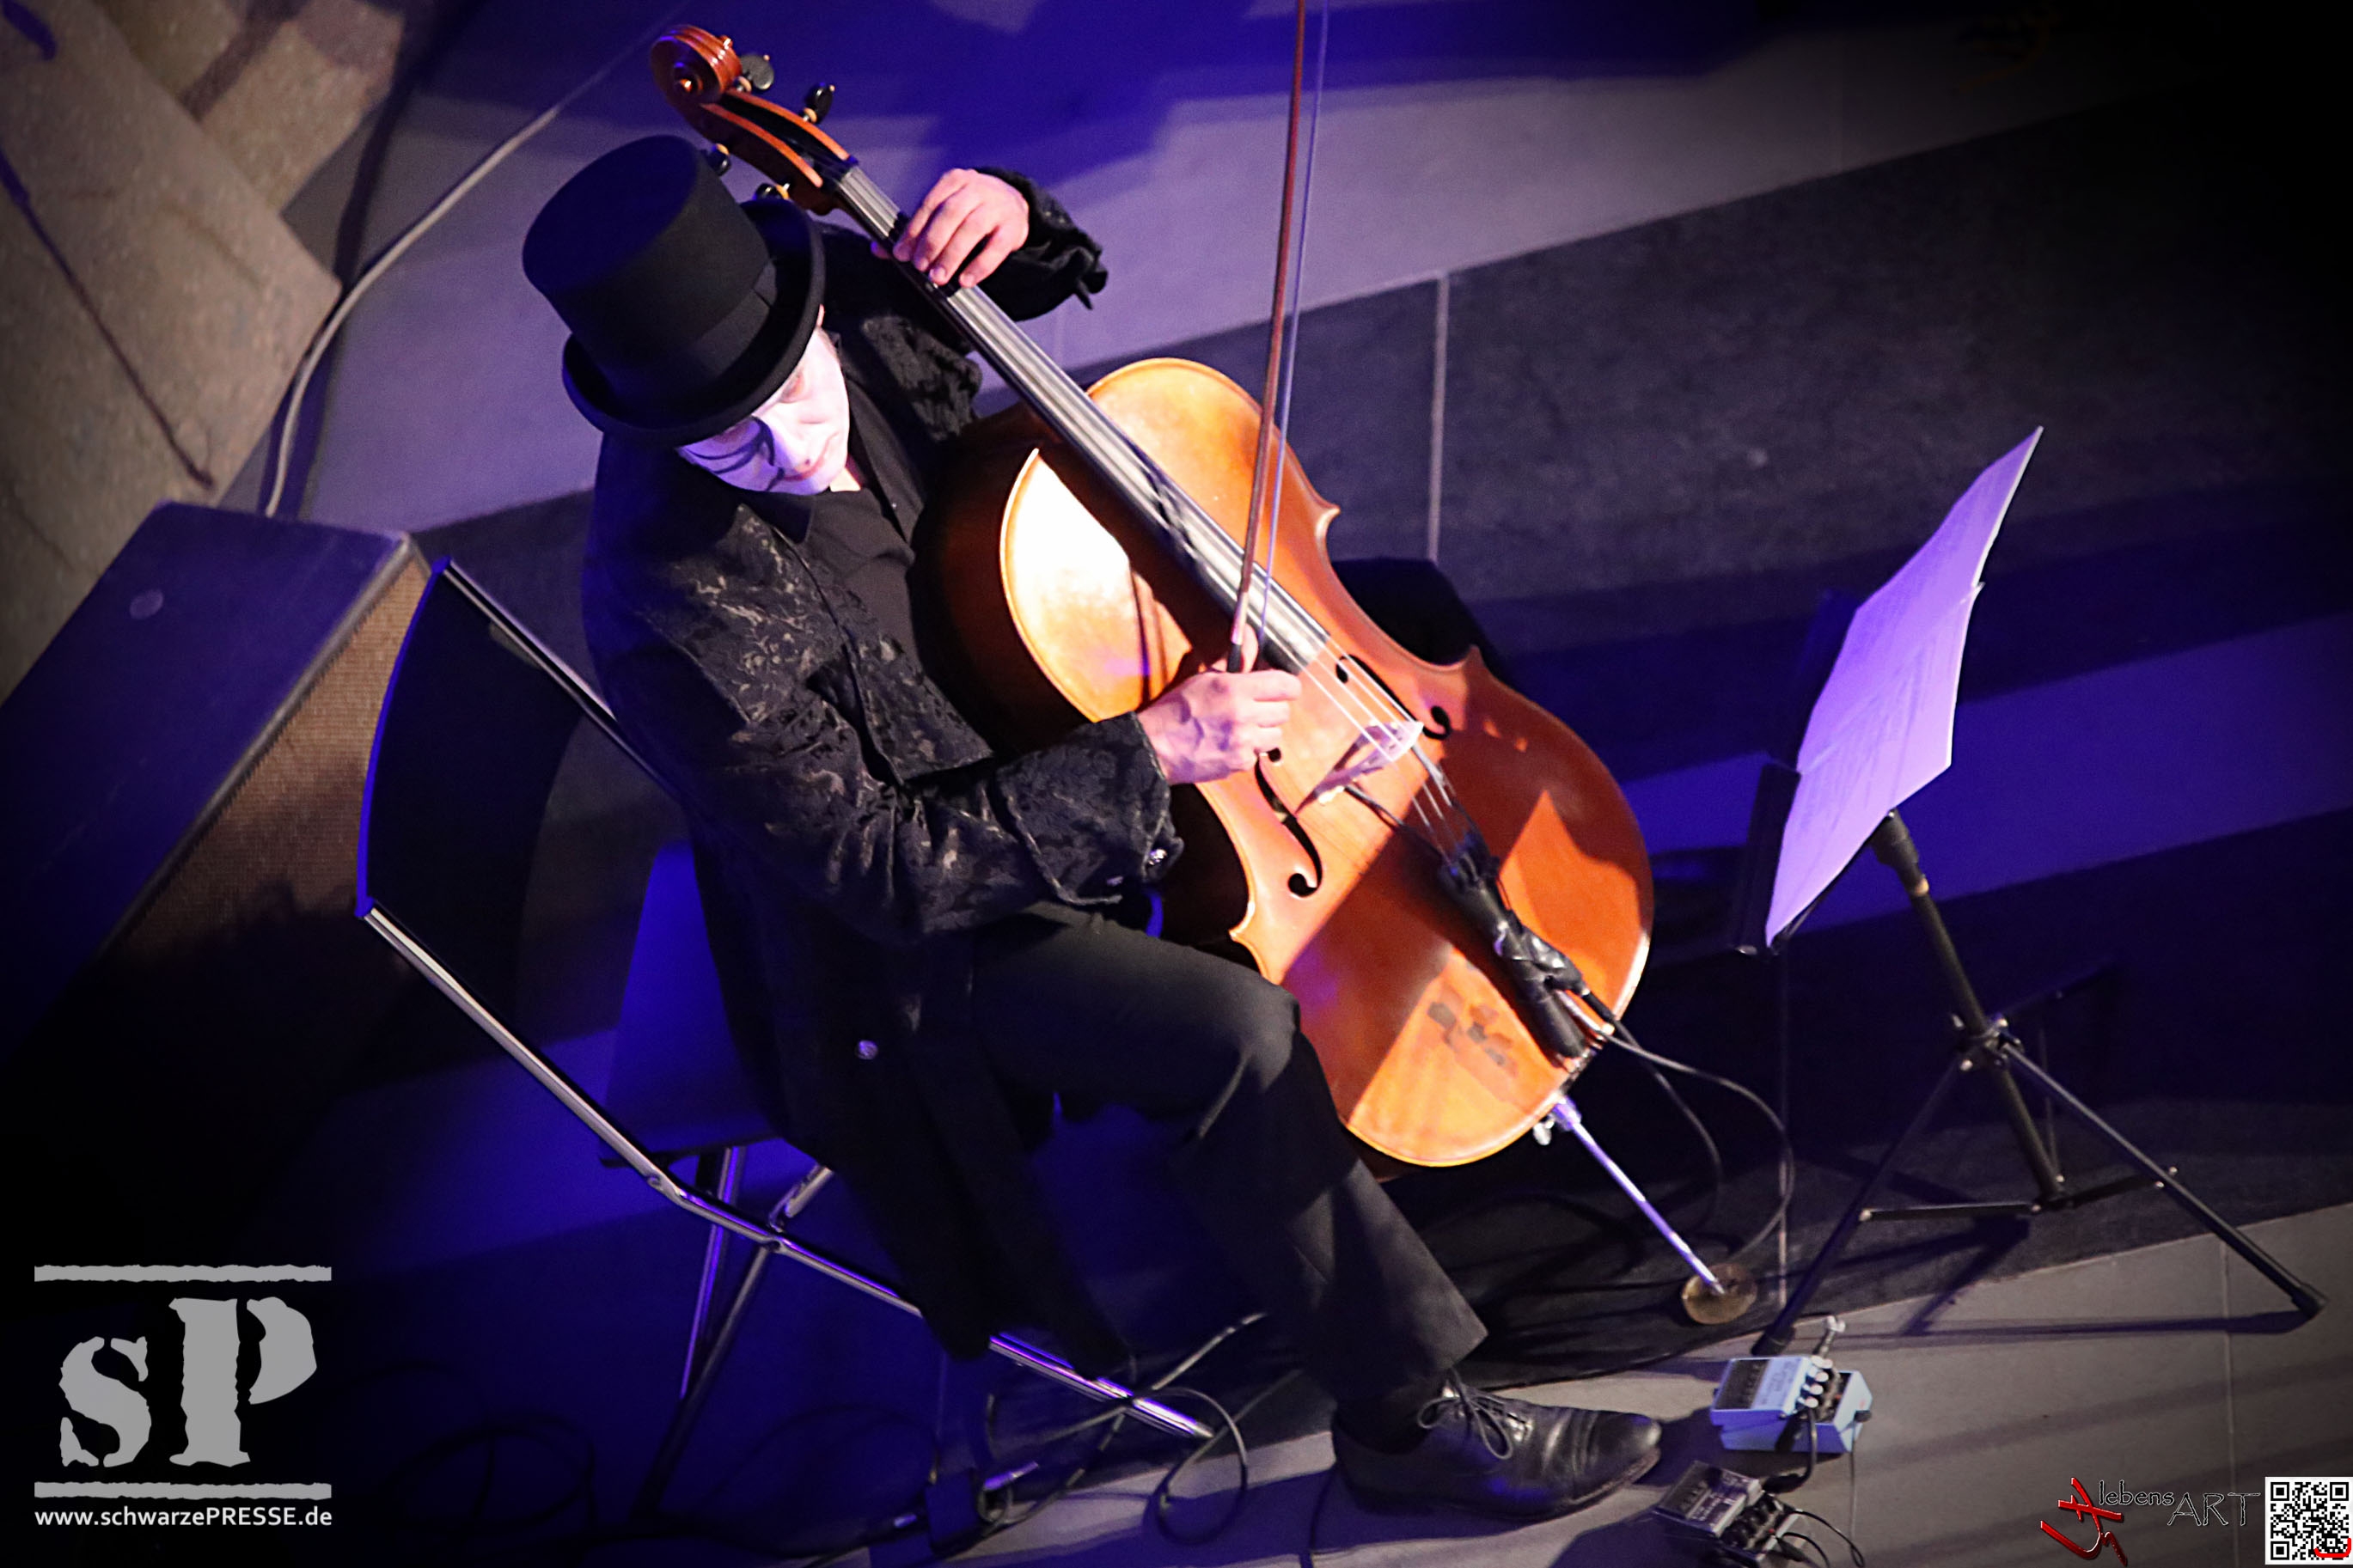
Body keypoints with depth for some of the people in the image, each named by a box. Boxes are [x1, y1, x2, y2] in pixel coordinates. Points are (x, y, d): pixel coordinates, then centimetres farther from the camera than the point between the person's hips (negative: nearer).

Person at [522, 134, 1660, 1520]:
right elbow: (889, 869, -30)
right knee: (1238, 1039, -30)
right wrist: (1143, 759, -33)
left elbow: (1013, 292, 6)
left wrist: (1015, 221, -19)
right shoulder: (681, 619, -36)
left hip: (1051, 708, 8)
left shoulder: (843, 290, -17)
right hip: (918, 929, -8)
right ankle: (1414, 1416, -7)